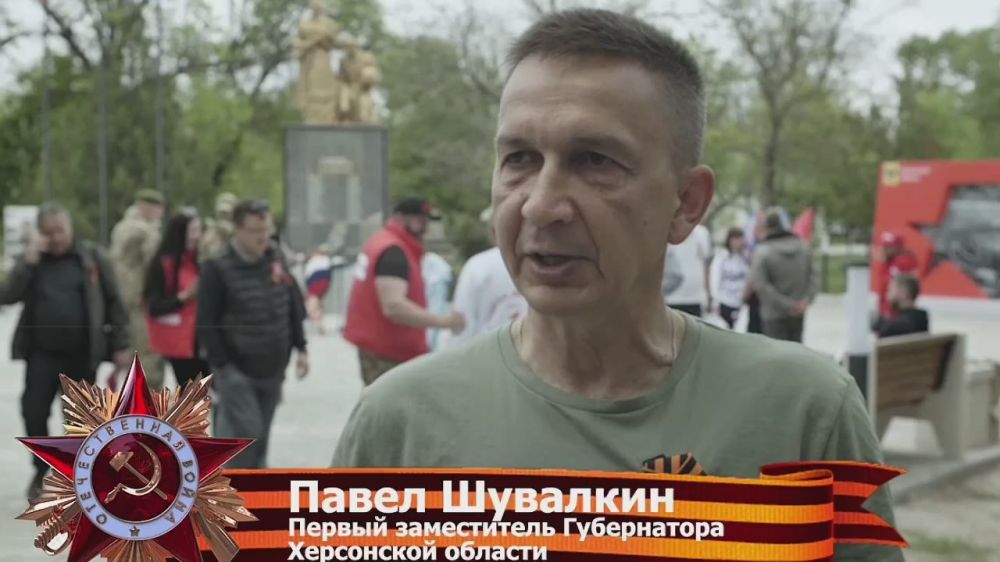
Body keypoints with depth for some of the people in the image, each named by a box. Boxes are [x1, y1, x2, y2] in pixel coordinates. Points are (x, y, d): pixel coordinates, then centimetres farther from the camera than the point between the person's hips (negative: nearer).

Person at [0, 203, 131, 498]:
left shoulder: (93, 257, 0)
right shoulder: (32, 259, 5)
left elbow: (114, 303, 1)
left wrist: (120, 345, -3)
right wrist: (30, 259, -15)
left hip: (82, 355, -1)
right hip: (42, 354, 1)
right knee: (33, 412, -2)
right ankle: (42, 469, 22)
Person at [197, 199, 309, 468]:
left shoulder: (276, 260, 6)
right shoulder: (218, 268, -12)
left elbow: (295, 307, 15)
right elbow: (207, 323, -12)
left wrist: (300, 348, 10)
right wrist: (223, 365, -14)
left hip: (272, 370, 6)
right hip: (238, 371, -6)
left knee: (261, 436, 13)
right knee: (247, 433, -10)